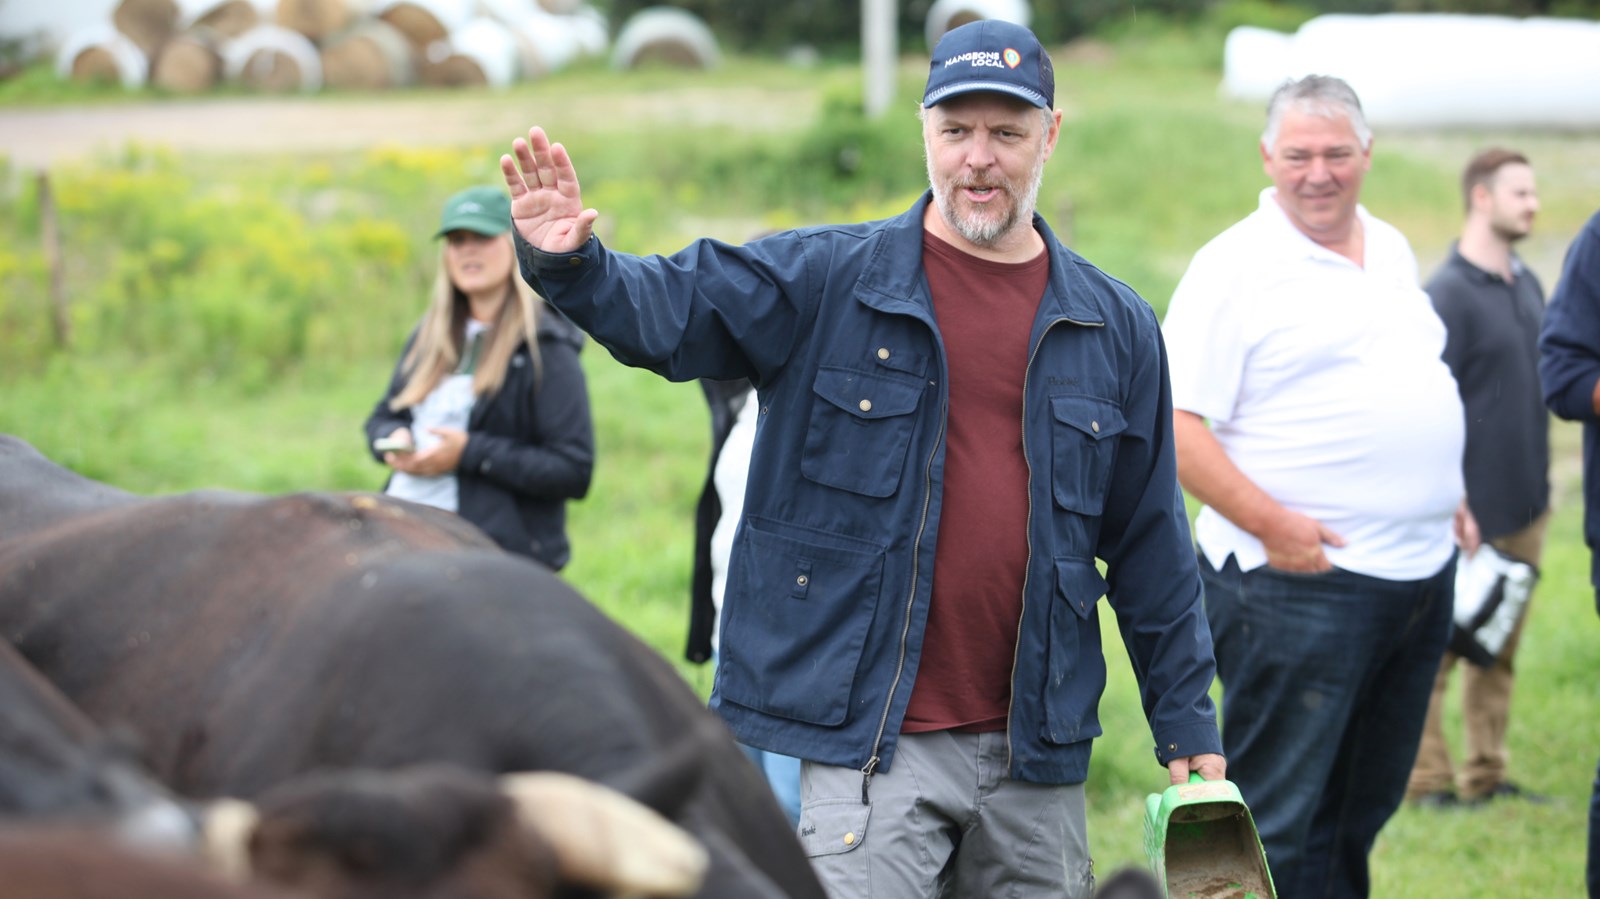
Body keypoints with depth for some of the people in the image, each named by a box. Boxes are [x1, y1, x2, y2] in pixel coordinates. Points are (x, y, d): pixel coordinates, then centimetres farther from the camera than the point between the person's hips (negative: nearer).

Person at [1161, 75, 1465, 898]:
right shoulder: (1234, 267, -9)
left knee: (1364, 807, 15)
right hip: (1299, 577, -7)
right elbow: (1170, 424, -16)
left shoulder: (1391, 250, 14)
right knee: (1280, 822, -4)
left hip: (1419, 575, 7)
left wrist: (1447, 504, 18)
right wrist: (1270, 522, -24)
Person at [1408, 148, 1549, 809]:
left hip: (1526, 504, 8)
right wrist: (1452, 505, -17)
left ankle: (1487, 775, 19)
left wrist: (1538, 485, 16)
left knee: (1501, 649, 12)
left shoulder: (1526, 285, 11)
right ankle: (1428, 780, 7)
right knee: (1438, 649, 0)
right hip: (1473, 511, -8)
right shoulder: (1448, 293, -13)